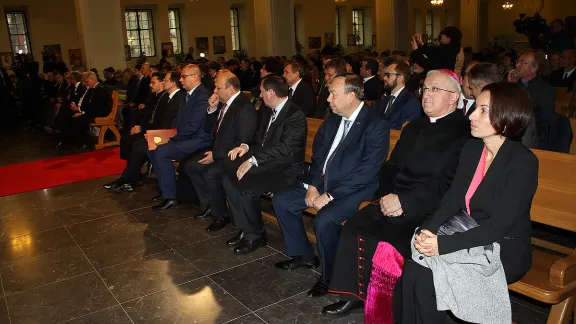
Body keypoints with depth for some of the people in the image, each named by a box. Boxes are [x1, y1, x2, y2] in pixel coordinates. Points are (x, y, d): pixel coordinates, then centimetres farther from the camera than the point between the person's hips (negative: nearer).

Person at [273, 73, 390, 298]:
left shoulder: (377, 126, -17)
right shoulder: (332, 120, 8)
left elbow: (367, 172, -21)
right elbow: (317, 155, 15)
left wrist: (329, 195, -22)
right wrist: (312, 185, -2)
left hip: (355, 189, -8)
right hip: (323, 181, 8)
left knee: (324, 220, -32)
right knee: (281, 200, 2)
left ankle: (331, 277, -5)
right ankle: (303, 255, 18)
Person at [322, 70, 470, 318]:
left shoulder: (463, 133, -7)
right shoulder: (413, 127, 19)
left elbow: (448, 185, -16)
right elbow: (391, 166, 17)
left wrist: (404, 202, -19)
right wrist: (387, 195, -2)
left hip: (427, 211, -7)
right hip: (394, 201, 7)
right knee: (354, 226, -13)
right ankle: (354, 295, -1)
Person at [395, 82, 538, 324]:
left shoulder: (523, 162, -16)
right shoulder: (471, 149, 4)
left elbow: (498, 225, -21)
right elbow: (452, 201, 3)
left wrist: (443, 244, -29)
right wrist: (428, 231, -16)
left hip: (503, 252, -5)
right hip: (468, 239, 5)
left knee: (427, 282, -24)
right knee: (410, 271, -19)